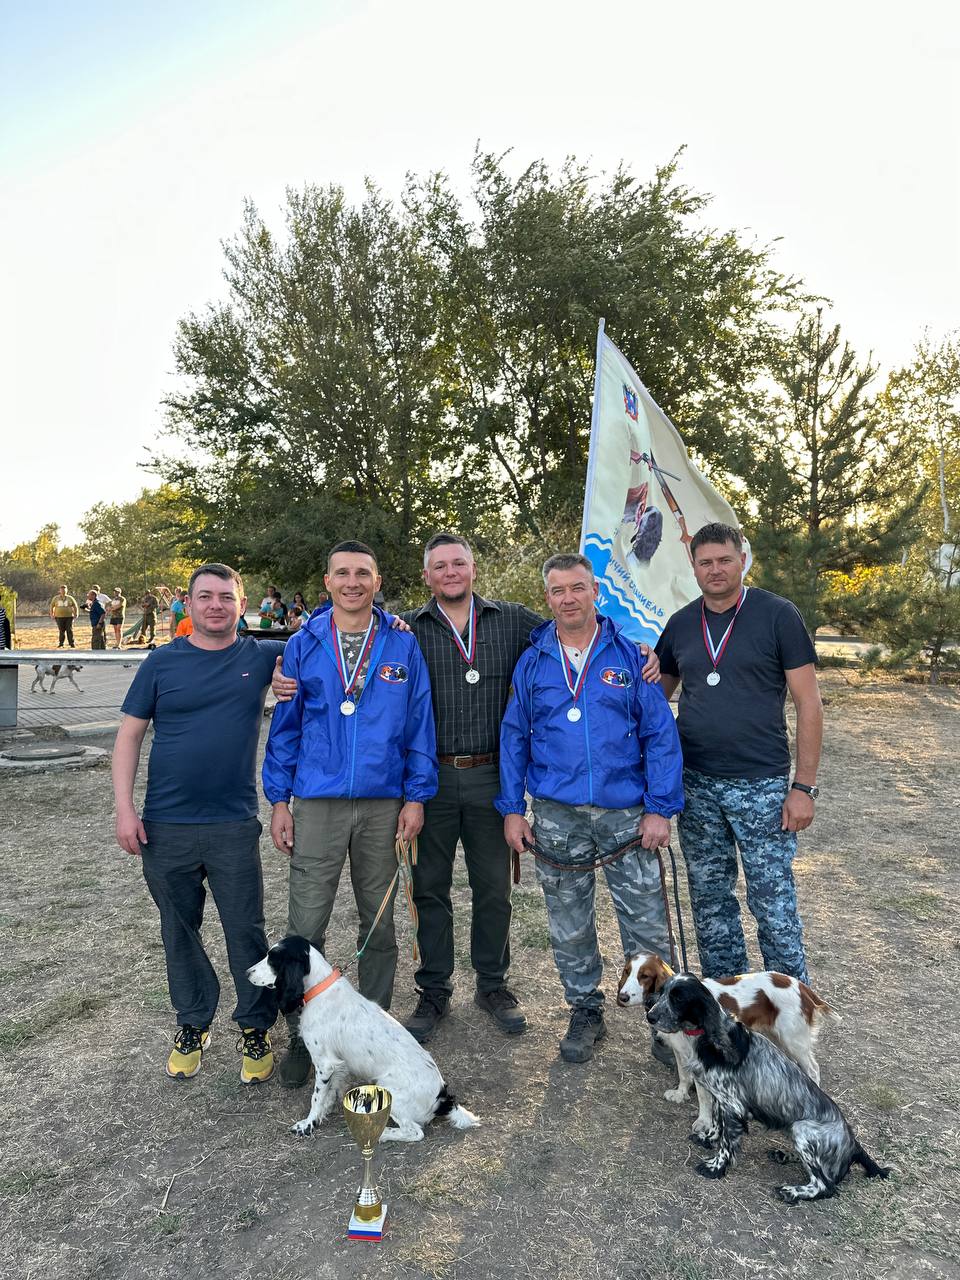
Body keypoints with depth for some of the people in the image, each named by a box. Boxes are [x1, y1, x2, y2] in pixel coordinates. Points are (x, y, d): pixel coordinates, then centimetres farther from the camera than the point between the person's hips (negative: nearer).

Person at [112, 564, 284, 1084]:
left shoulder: (262, 656, 0)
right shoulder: (163, 661, 0)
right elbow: (129, 734, 3)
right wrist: (124, 808, -5)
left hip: (234, 825, -1)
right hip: (165, 826, 1)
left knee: (246, 932, 4)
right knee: (179, 930, 15)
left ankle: (255, 1029, 24)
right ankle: (192, 1025, 34)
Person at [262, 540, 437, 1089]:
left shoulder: (402, 645, 2)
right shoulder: (303, 646, 3)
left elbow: (419, 724, 2)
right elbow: (285, 727, 5)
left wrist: (416, 797, -3)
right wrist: (279, 801, 1)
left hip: (384, 804, 1)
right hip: (317, 804, 0)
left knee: (379, 922, 13)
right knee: (306, 926, 2)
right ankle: (303, 1034, 23)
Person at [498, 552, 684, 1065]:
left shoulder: (629, 656, -1)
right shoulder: (532, 662, 4)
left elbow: (661, 735, -2)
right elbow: (514, 738, 6)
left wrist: (660, 808, -8)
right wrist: (512, 809, 1)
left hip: (626, 812, -1)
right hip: (556, 815, 2)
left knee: (647, 923, 5)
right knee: (569, 927, 14)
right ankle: (585, 1013, 34)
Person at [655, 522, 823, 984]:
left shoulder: (778, 615, -5)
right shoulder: (680, 625, 7)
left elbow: (809, 704, -5)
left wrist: (804, 786, -9)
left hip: (761, 784, -4)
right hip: (694, 785, 4)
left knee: (773, 902, 1)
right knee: (709, 900, 13)